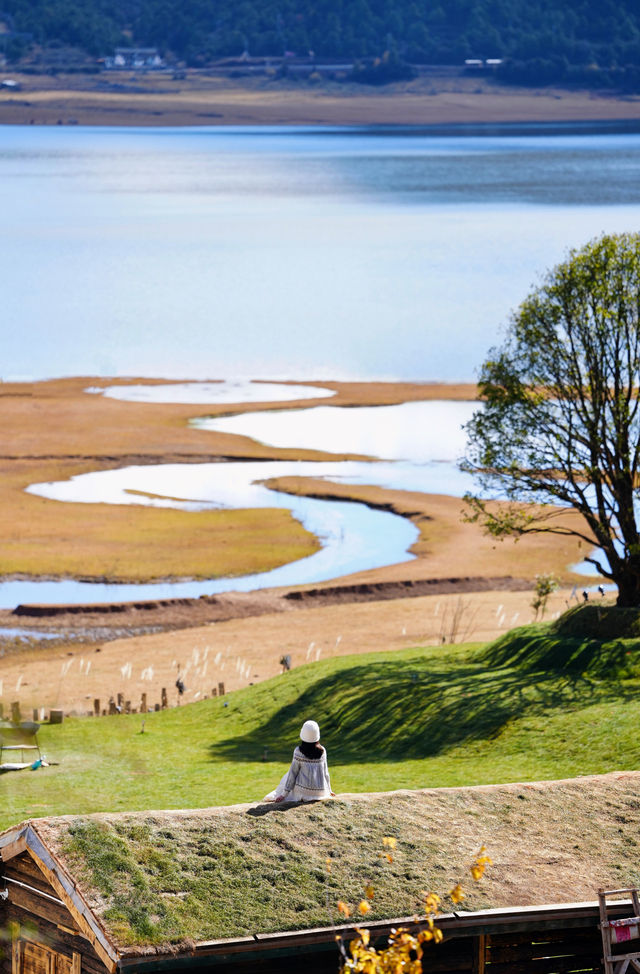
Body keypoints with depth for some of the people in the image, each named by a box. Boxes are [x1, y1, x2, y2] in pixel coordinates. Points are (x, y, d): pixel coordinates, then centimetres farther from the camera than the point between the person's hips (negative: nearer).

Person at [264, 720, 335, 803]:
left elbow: (293, 773, -8)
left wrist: (284, 794, -1)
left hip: (304, 792, -3)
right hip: (321, 792, 3)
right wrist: (329, 790, 20)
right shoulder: (322, 751, -4)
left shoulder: (298, 751, -12)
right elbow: (325, 772, 5)